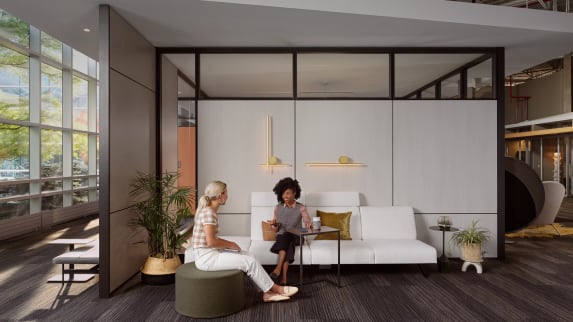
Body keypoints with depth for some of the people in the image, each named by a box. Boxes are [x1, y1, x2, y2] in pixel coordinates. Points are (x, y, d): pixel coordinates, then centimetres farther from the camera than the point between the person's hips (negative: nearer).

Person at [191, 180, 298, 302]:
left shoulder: (208, 211, 10)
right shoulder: (209, 213, -20)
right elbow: (211, 241, -25)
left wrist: (229, 243, 7)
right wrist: (230, 245, -10)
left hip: (210, 253, 10)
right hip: (207, 257, -10)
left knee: (248, 256, 6)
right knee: (250, 262, -9)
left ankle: (267, 293, 8)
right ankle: (275, 289, 8)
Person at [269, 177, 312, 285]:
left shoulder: (301, 208, 1)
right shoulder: (278, 208, 6)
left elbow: (308, 222, -7)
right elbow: (275, 229, 11)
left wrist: (308, 224, -31)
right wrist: (275, 224, -13)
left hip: (295, 237, -1)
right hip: (281, 236, 1)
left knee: (287, 236, -35)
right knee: (288, 244, -34)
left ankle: (278, 269, -40)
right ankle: (283, 278, -40)